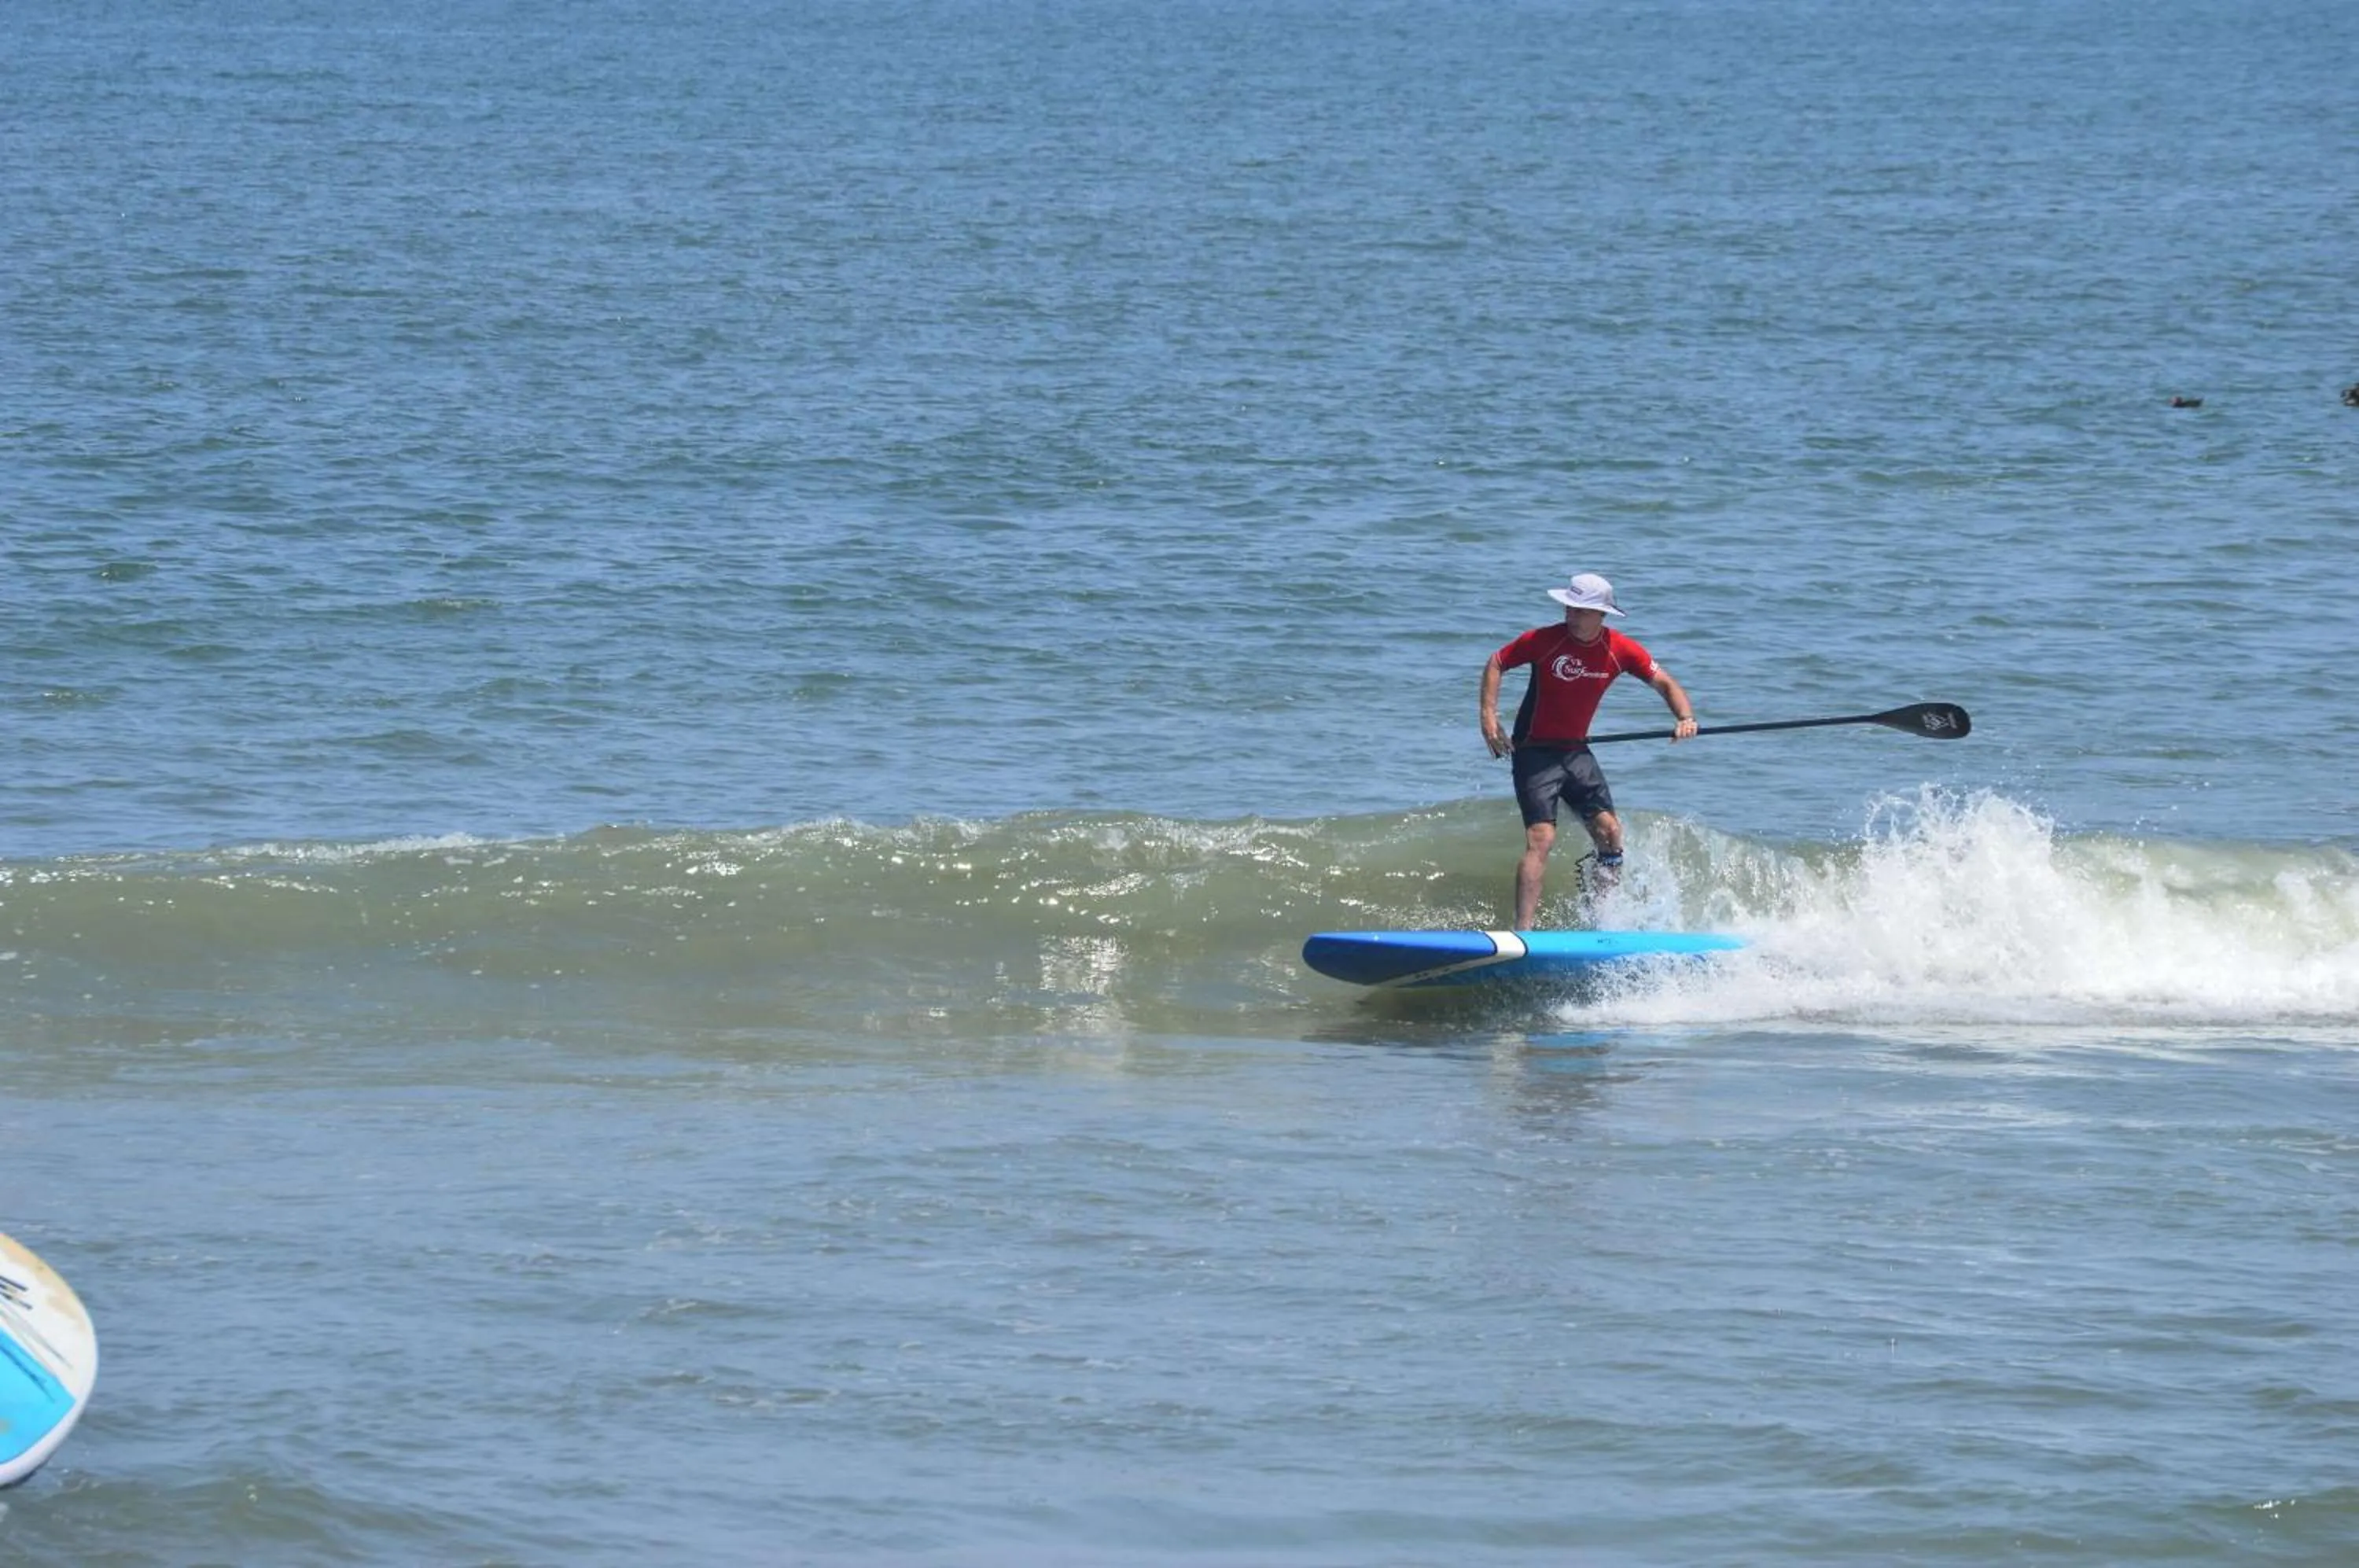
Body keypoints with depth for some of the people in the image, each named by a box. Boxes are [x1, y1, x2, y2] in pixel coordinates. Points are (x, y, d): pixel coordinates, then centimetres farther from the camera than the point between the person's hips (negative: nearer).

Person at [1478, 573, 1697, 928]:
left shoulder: (1619, 650, -5)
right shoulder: (1544, 640, -15)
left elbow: (1665, 684, 2)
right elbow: (1495, 665, -4)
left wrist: (1685, 718, -18)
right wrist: (1489, 718, -15)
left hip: (1576, 752, 5)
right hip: (1535, 751, -5)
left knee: (1610, 832, -3)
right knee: (1541, 839, -17)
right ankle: (1523, 931, -20)